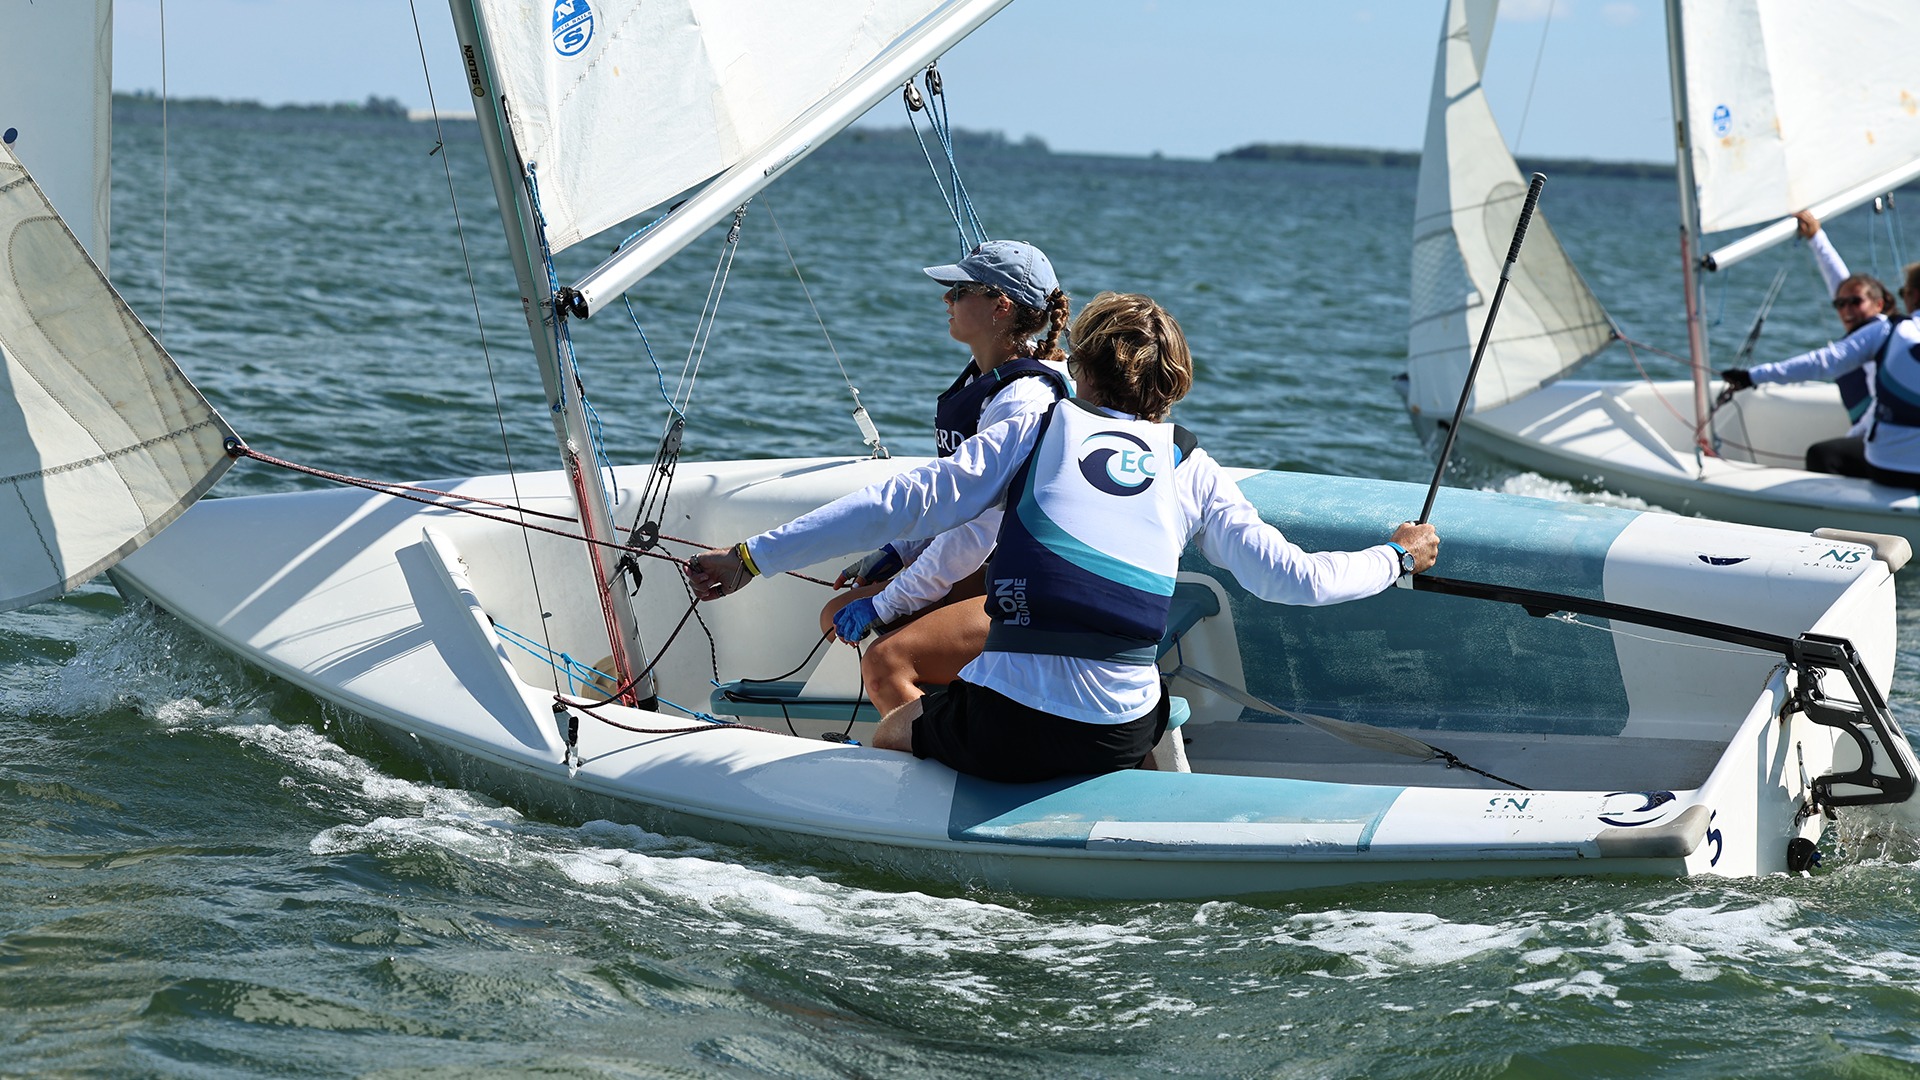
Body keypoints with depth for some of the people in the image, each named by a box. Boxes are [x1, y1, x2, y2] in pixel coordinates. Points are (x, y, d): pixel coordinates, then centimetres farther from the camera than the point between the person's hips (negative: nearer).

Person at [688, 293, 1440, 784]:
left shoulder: (1035, 433, 6)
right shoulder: (1192, 472, 10)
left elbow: (898, 506, -1)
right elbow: (1296, 580, 8)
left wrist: (751, 558, 0)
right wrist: (1396, 557, 27)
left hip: (1004, 732, -2)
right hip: (1120, 739, 2)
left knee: (892, 731, 30)